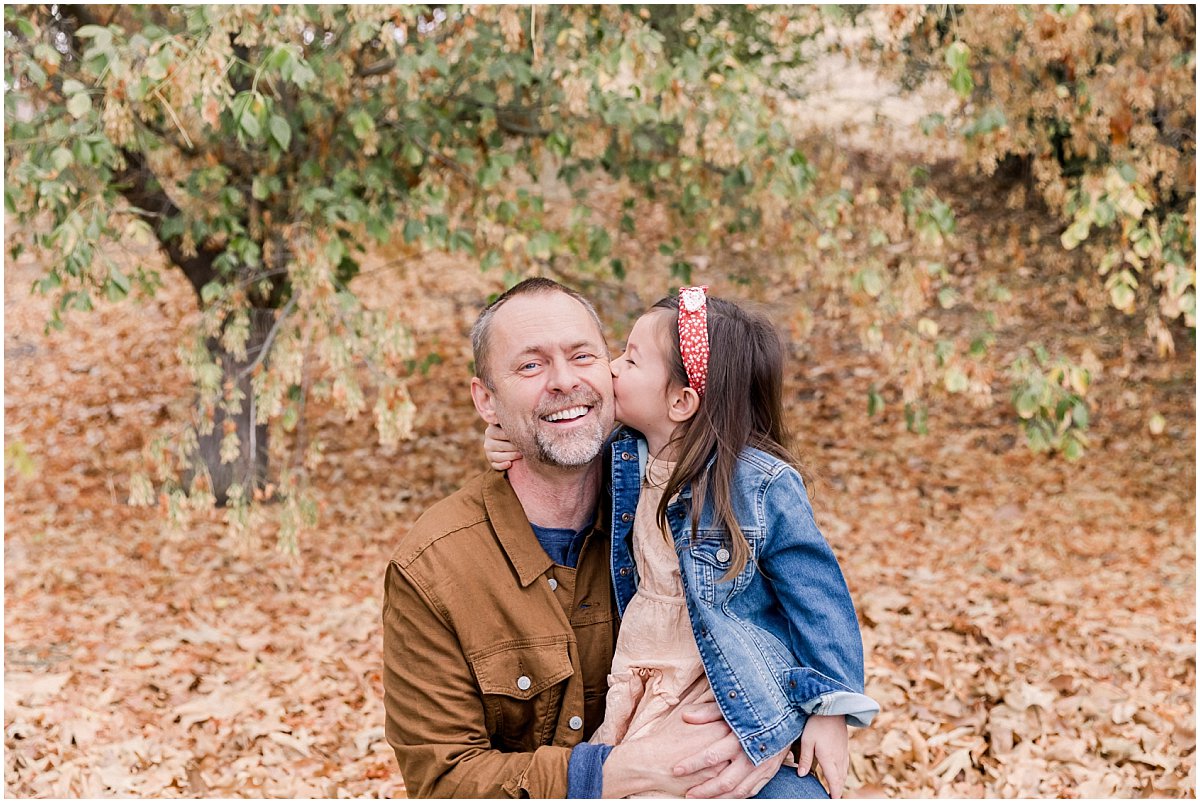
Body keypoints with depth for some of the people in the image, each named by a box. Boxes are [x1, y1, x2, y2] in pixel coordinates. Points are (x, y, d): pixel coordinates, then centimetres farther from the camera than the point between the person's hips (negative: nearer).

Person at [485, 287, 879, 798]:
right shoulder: (621, 459, -1)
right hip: (636, 693, 5)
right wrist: (512, 447, 2)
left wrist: (830, 708, -13)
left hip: (737, 708, -5)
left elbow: (816, 598, -12)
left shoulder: (763, 486, -17)